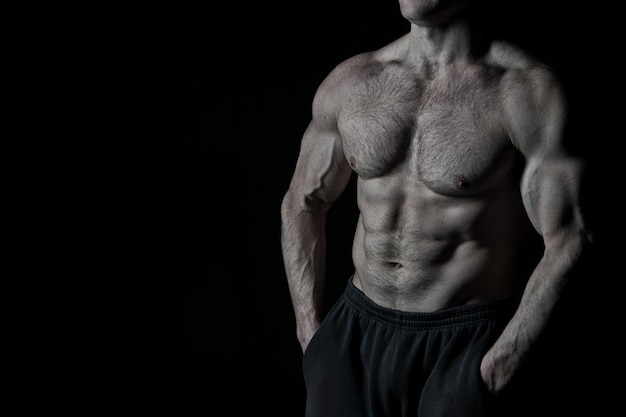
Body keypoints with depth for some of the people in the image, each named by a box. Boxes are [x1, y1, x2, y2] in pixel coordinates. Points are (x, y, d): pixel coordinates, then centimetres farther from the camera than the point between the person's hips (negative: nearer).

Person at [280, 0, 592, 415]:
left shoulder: (527, 90, -12)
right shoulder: (350, 82, 2)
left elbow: (566, 243, -13)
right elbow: (303, 204, 13)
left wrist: (497, 371, -15)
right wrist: (311, 335, 7)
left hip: (467, 345, -4)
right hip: (357, 337, 4)